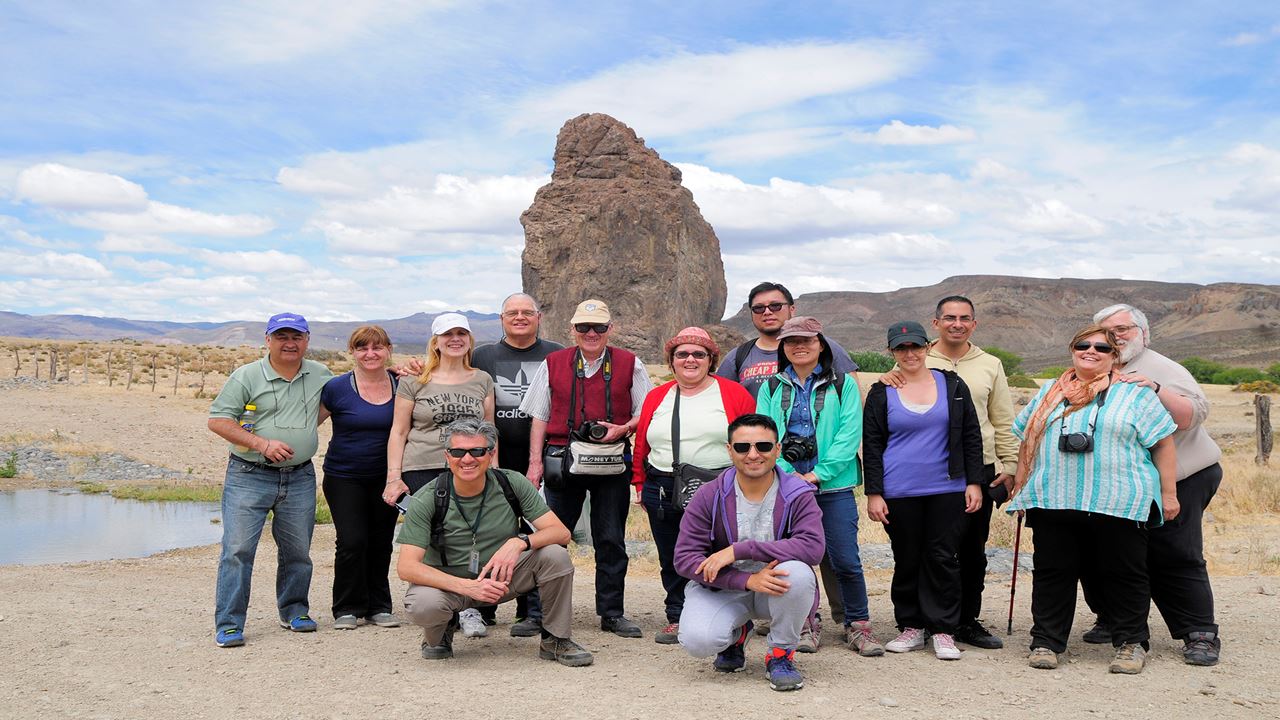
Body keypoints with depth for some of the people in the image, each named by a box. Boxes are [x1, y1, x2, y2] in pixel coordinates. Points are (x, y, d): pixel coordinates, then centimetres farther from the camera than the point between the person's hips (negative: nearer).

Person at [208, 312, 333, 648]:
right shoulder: (247, 376, -5)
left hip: (300, 478, 4)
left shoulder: (320, 375, 7)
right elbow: (217, 420, -8)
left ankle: (294, 611, 29)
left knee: (297, 551, 11)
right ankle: (229, 624, 2)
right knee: (238, 549, -6)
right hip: (249, 477, -3)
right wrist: (262, 444, -17)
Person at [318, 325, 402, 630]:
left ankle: (378, 606, 23)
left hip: (385, 477, 2)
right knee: (352, 541, -8)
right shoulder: (337, 388, -7)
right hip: (344, 477, -2)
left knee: (381, 542, 9)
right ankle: (347, 608, 9)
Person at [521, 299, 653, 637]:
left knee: (610, 539, 6)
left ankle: (611, 612, 17)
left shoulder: (629, 365, 5)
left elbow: (645, 414, 8)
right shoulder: (552, 364, 7)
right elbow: (540, 417, 9)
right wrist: (535, 462, 3)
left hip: (612, 460, 0)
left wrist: (623, 429, -11)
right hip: (563, 458, 0)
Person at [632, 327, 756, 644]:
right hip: (664, 493, 4)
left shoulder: (734, 394, 0)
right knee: (672, 559, 10)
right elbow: (642, 445, 16)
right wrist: (641, 484, 13)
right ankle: (677, 619, 23)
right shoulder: (656, 398, 12)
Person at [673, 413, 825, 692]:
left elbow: (813, 546, -28)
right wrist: (748, 580, -27)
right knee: (697, 641, -27)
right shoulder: (709, 497, -9)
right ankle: (736, 634, 13)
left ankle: (781, 655, -6)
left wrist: (739, 550, -31)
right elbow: (684, 557, -15)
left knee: (798, 572, -34)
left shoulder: (797, 495, -10)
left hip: (779, 590, 0)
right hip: (723, 588, 1)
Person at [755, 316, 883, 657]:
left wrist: (819, 474, -12)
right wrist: (788, 475, -12)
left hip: (833, 485, -2)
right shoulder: (771, 388, 11)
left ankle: (858, 625, 14)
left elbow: (850, 434, -5)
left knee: (845, 560, -2)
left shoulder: (843, 385, 5)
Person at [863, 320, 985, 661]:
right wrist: (874, 493, -2)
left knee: (943, 558, 2)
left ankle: (942, 630, 11)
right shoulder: (881, 393, 4)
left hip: (947, 490, 0)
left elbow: (971, 437, 9)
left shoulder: (952, 386, 7)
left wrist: (974, 482, 3)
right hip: (899, 493, 0)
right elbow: (871, 447, 4)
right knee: (906, 561, 7)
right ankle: (911, 627, 19)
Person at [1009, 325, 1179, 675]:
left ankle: (1131, 643, 19)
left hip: (1119, 504, -3)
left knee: (1123, 574, 5)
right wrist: (1020, 487, 14)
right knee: (1052, 573, 5)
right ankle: (1046, 642, 14)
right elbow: (1026, 442, 19)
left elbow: (1163, 444, 2)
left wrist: (1168, 494, -3)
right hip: (1053, 502, 3)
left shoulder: (1135, 394, 4)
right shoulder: (1049, 393, 16)